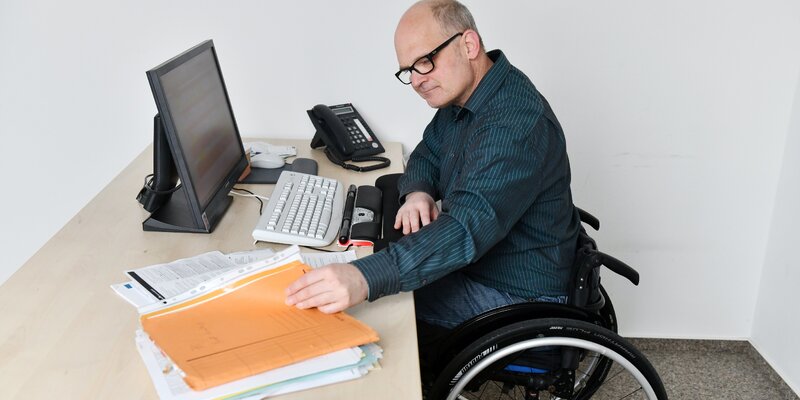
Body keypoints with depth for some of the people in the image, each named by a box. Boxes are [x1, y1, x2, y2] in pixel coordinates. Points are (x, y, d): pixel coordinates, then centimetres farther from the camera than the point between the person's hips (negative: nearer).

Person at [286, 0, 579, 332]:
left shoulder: (514, 124, -30)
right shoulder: (460, 94, 1)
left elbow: (469, 228, -40)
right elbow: (427, 155, 14)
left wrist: (365, 279, -52)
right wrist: (418, 192, -12)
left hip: (518, 294, -9)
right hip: (472, 258, 9)